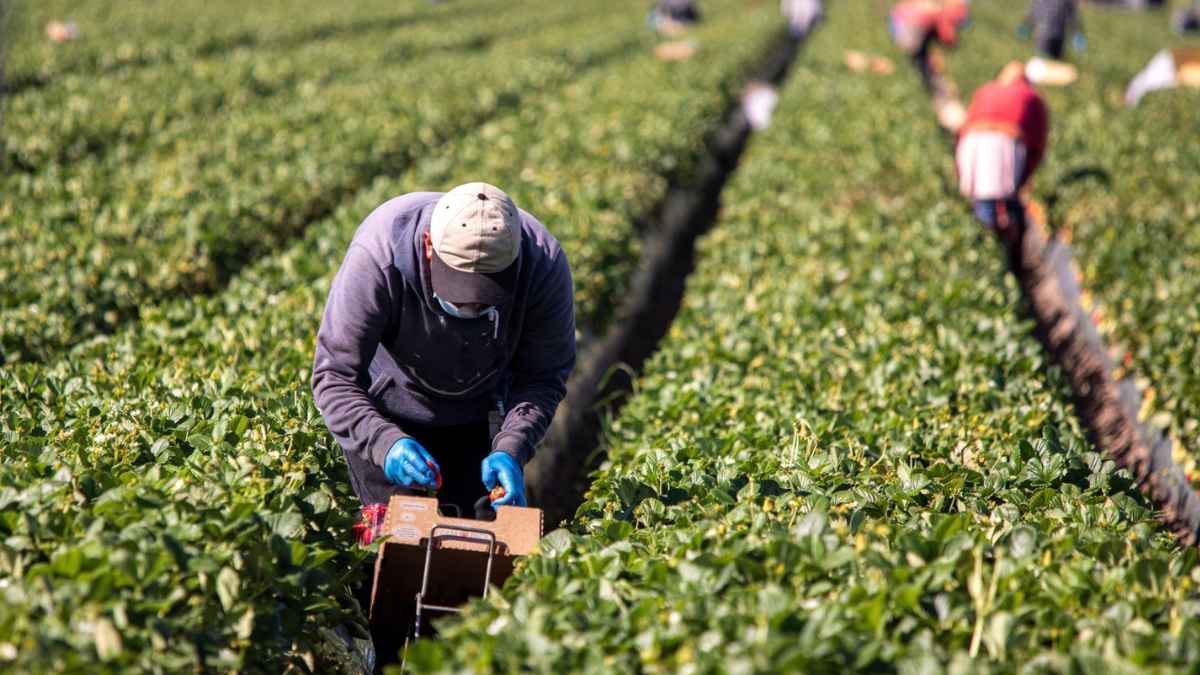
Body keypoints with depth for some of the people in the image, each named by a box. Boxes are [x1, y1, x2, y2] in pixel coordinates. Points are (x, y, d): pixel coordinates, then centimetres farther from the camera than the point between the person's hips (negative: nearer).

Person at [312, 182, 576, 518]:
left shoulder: (544, 263, -32)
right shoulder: (378, 255, -37)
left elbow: (542, 377, -19)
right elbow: (335, 375, -32)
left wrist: (511, 451, -35)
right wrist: (384, 442, -49)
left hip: (482, 411, 2)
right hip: (387, 410, -2)